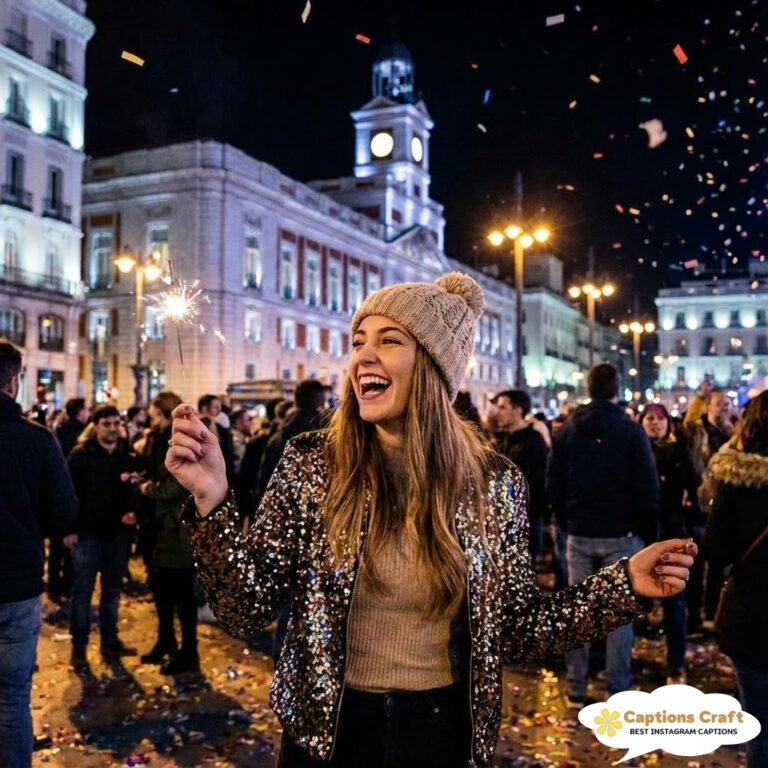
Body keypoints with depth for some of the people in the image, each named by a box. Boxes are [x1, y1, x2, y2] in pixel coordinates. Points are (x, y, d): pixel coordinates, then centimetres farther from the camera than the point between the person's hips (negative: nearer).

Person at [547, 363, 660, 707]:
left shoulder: (568, 430, 3)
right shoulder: (632, 431, -8)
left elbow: (553, 483, 6)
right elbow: (647, 487, -9)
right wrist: (647, 532, 2)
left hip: (579, 534, 3)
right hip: (621, 535, -3)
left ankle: (575, 689, 15)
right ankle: (618, 693, 8)